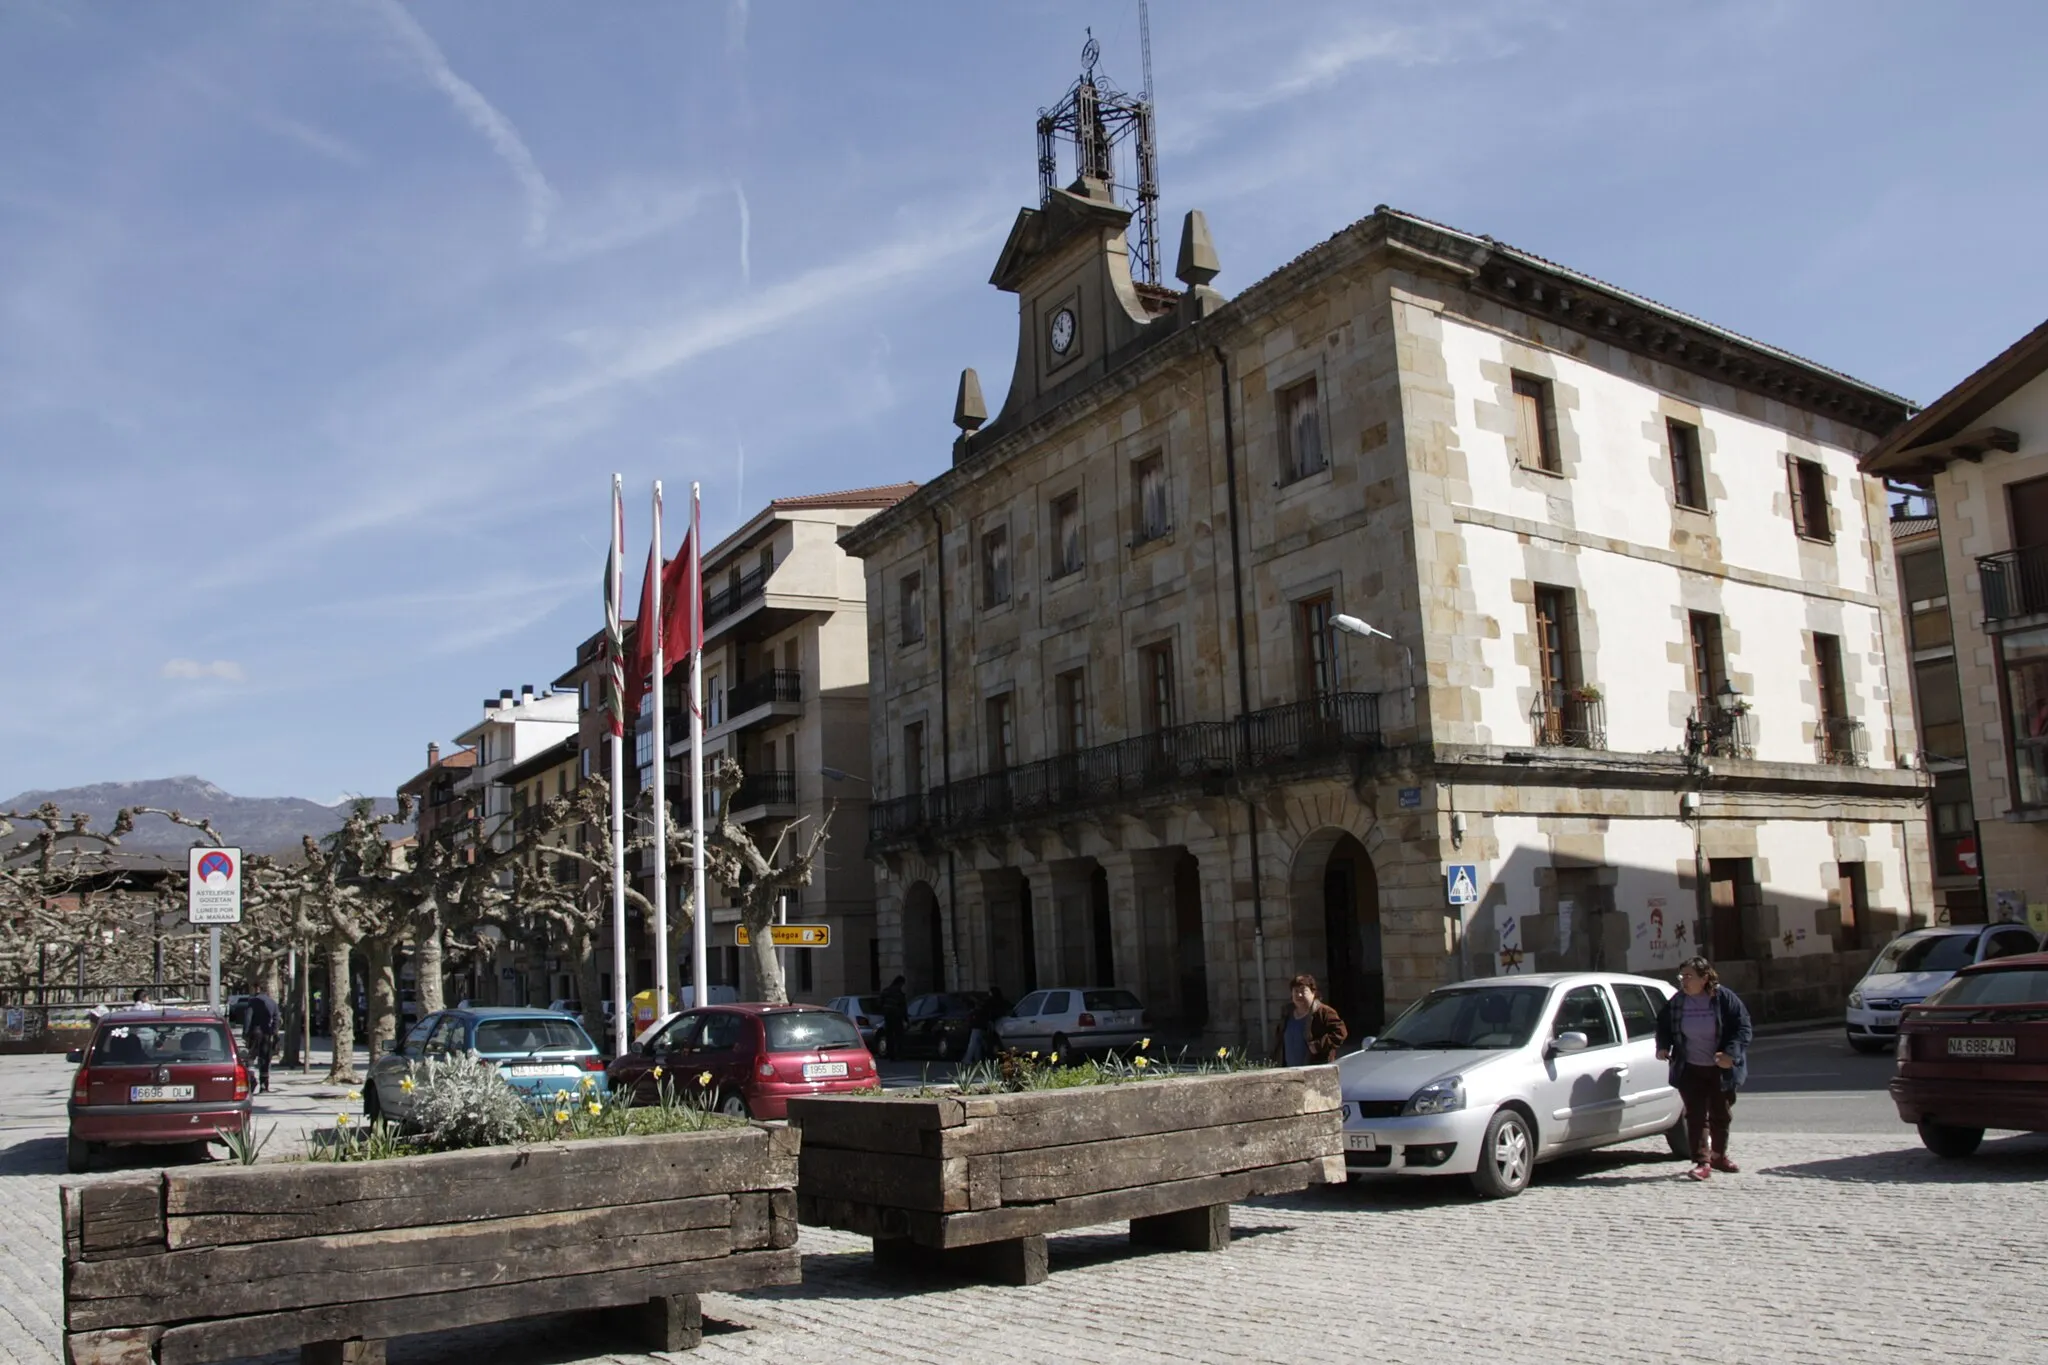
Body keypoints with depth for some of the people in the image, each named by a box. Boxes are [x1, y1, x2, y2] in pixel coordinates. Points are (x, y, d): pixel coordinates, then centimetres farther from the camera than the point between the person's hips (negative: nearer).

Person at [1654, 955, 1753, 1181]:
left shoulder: (1725, 998, -11)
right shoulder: (1676, 1002, -2)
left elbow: (1743, 1028, -11)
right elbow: (1663, 1026, 13)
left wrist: (1731, 1053, -24)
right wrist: (1663, 1047, -5)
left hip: (1721, 1069, -1)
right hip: (1690, 1069, 1)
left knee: (1721, 1115, 13)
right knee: (1696, 1116, -7)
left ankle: (1718, 1155, 33)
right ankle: (1702, 1162, -8)